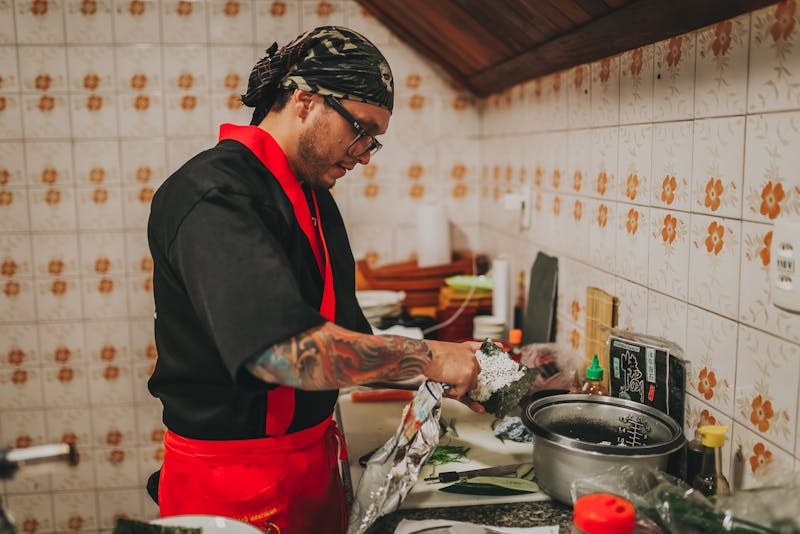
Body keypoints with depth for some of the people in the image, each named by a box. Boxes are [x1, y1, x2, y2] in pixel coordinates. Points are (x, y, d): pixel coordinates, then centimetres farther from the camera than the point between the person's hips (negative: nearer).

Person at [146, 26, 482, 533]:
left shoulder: (315, 198, 10)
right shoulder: (214, 195, -22)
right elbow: (282, 349, -35)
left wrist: (444, 374, 1)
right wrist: (427, 357, -23)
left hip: (313, 456, 8)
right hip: (235, 478, -8)